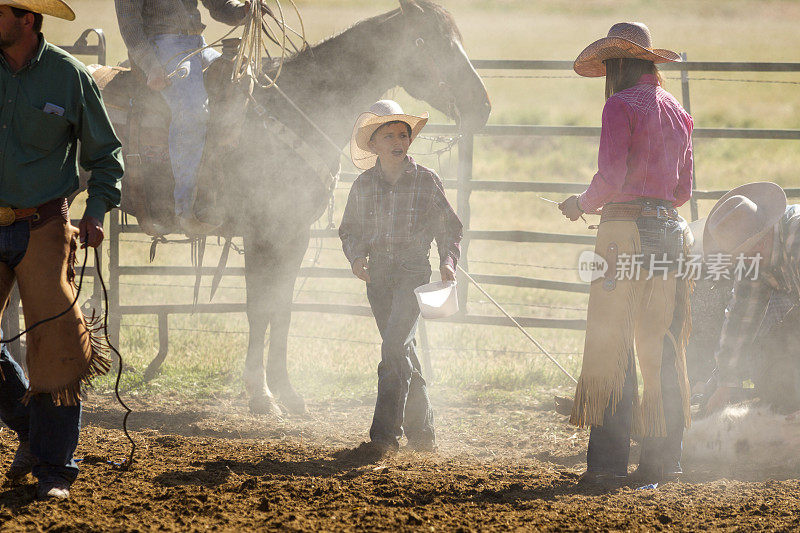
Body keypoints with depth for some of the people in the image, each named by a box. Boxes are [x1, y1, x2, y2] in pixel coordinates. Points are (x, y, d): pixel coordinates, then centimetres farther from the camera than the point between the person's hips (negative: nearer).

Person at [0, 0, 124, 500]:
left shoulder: (69, 75, -4)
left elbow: (106, 152, 6)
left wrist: (97, 211, -8)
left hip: (42, 227, -3)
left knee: (55, 345, -5)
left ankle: (54, 469, 4)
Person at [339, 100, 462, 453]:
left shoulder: (426, 181, 1)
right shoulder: (363, 186, 8)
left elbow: (448, 227, 8)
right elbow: (349, 230, 16)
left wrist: (448, 261, -7)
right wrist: (356, 257, -3)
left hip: (414, 269, -4)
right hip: (377, 274, 4)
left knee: (394, 346, -19)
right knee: (402, 351, 10)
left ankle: (385, 432, -20)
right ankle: (421, 430, 21)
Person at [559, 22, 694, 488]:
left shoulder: (621, 106, -8)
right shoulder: (678, 112, 14)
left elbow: (610, 178, -15)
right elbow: (684, 190, 16)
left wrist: (582, 204, 3)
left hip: (626, 234, -7)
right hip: (669, 231, 7)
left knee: (610, 347, -4)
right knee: (662, 348, 11)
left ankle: (608, 462, -7)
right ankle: (664, 457, 12)